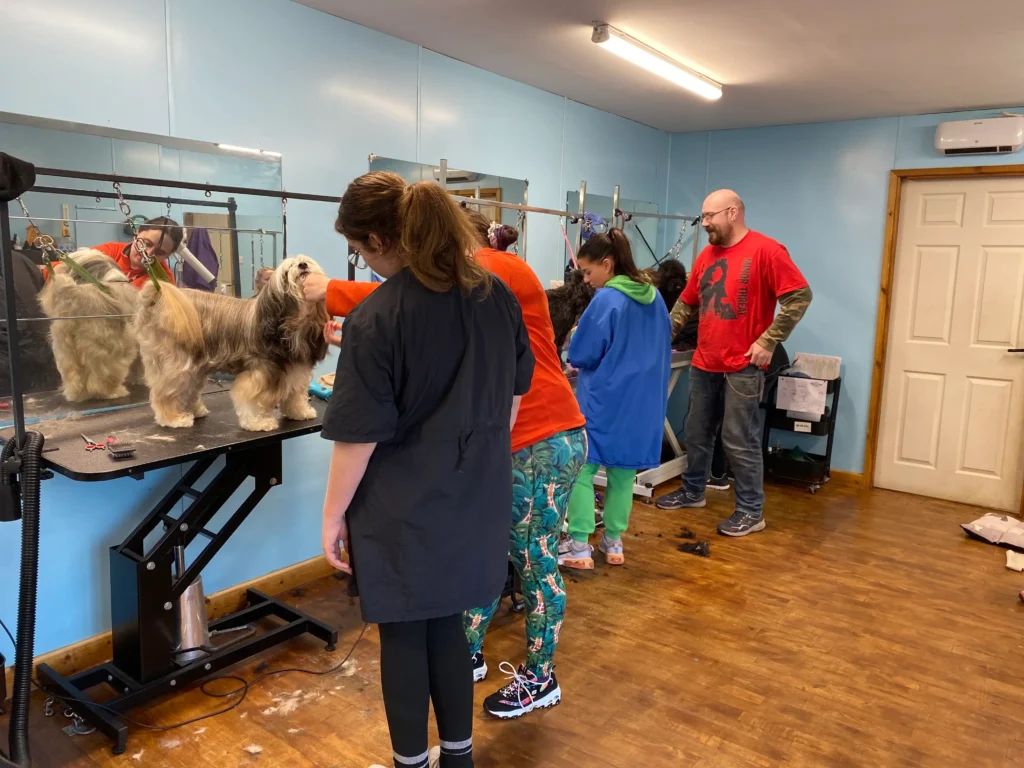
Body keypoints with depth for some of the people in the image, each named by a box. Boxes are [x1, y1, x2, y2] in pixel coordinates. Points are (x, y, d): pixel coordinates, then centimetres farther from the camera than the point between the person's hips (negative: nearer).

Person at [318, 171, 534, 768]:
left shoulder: (375, 319, -19)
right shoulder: (497, 294, 0)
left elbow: (360, 435, -17)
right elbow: (515, 391, 10)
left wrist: (334, 514, -4)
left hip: (404, 507, -5)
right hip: (475, 495, 6)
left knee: (404, 634, 13)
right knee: (447, 624, 20)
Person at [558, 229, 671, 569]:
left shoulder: (606, 300, -16)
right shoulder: (655, 297, 7)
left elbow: (580, 355, -12)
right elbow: (662, 347, 18)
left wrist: (578, 336, 8)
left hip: (603, 401, -7)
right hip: (643, 401, 7)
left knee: (581, 469, 3)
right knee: (623, 472, 15)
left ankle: (579, 547, 5)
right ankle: (613, 543, 24)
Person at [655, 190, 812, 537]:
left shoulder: (766, 250, -10)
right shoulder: (707, 255, 11)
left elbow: (800, 296, -13)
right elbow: (686, 302, 18)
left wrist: (768, 341, -16)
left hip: (743, 366, -7)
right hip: (704, 363, 7)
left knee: (740, 440, -2)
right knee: (697, 433, 16)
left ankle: (751, 511, 10)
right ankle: (693, 491, 33)